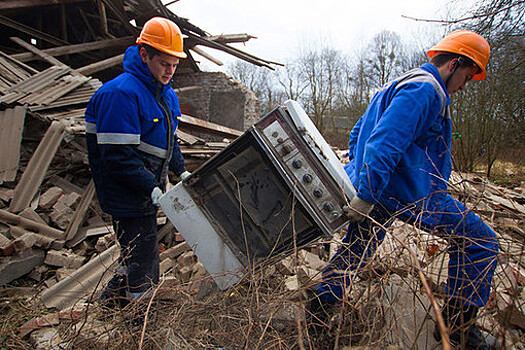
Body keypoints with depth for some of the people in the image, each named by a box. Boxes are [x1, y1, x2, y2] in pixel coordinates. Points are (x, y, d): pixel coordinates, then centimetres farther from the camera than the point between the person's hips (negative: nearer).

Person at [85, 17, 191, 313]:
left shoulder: (167, 94, 10)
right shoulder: (121, 94, -21)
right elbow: (118, 156, -25)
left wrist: (181, 171, 7)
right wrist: (152, 188, -26)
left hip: (147, 195, 10)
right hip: (128, 199, -10)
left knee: (145, 264, 23)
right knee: (143, 272, -1)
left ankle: (108, 307, 45)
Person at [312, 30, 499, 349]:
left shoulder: (398, 86, 22)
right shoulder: (426, 89, -12)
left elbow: (357, 134, 27)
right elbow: (385, 143, -25)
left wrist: (362, 184, 27)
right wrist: (365, 196, -28)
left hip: (375, 191, 10)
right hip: (410, 196, -10)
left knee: (354, 253, 18)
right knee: (480, 240, 5)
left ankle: (318, 312, 27)